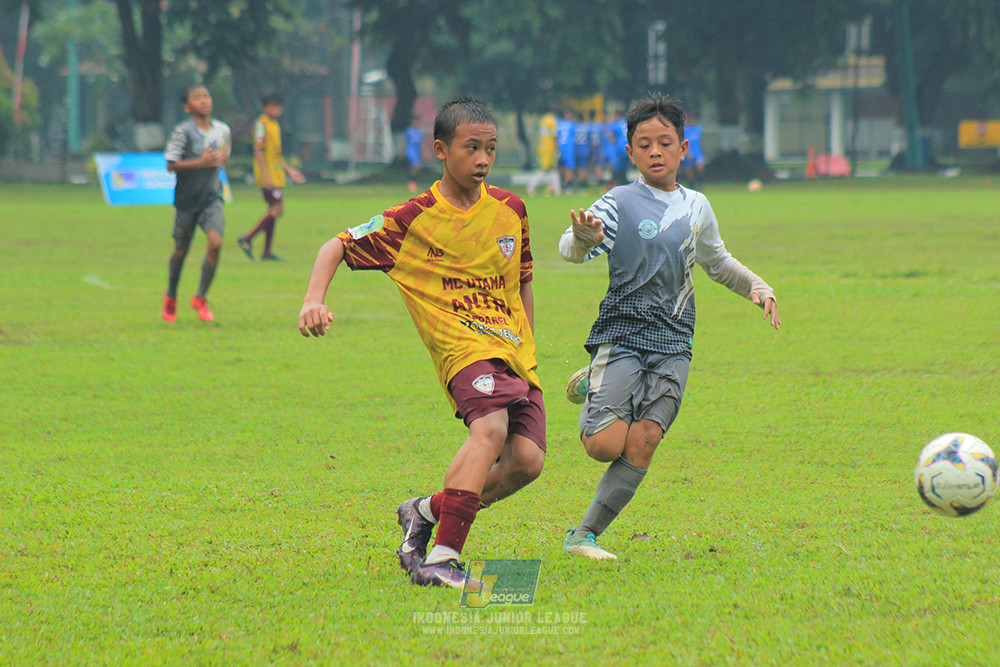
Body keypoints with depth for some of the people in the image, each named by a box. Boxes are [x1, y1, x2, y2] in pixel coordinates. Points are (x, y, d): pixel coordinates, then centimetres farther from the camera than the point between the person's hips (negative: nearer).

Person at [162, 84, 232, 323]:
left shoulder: (223, 130, 4)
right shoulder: (182, 132, -13)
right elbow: (171, 165, -15)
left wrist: (222, 159, -4)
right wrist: (201, 162, -22)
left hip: (212, 198, 3)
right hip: (187, 198, -3)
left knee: (215, 242, -16)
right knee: (181, 250, 9)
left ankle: (200, 298, 0)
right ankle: (171, 298, 34)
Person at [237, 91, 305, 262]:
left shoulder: (275, 125, 18)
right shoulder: (262, 124, -10)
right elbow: (259, 151, -16)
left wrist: (289, 169, 25)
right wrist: (265, 175, -22)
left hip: (277, 176, 9)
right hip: (268, 176, -9)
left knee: (274, 210, 7)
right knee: (277, 209, -14)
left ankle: (266, 252, 9)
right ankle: (247, 239, -11)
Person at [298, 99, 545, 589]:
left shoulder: (510, 210, 11)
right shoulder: (413, 221, -3)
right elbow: (338, 247, 3)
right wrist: (314, 300, -15)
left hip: (514, 352, 6)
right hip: (464, 347, -6)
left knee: (527, 460, -12)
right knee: (491, 429, -33)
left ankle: (427, 511, 13)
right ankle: (441, 559, -38)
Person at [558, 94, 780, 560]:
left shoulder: (696, 207, 13)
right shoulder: (620, 203, -4)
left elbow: (717, 263, 32)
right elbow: (571, 250, -20)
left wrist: (757, 288, 18)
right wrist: (583, 238, -43)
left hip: (673, 344, 4)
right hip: (622, 334, -4)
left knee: (643, 442, -11)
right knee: (606, 444, -17)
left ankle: (584, 535, 1)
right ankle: (592, 388, 18)